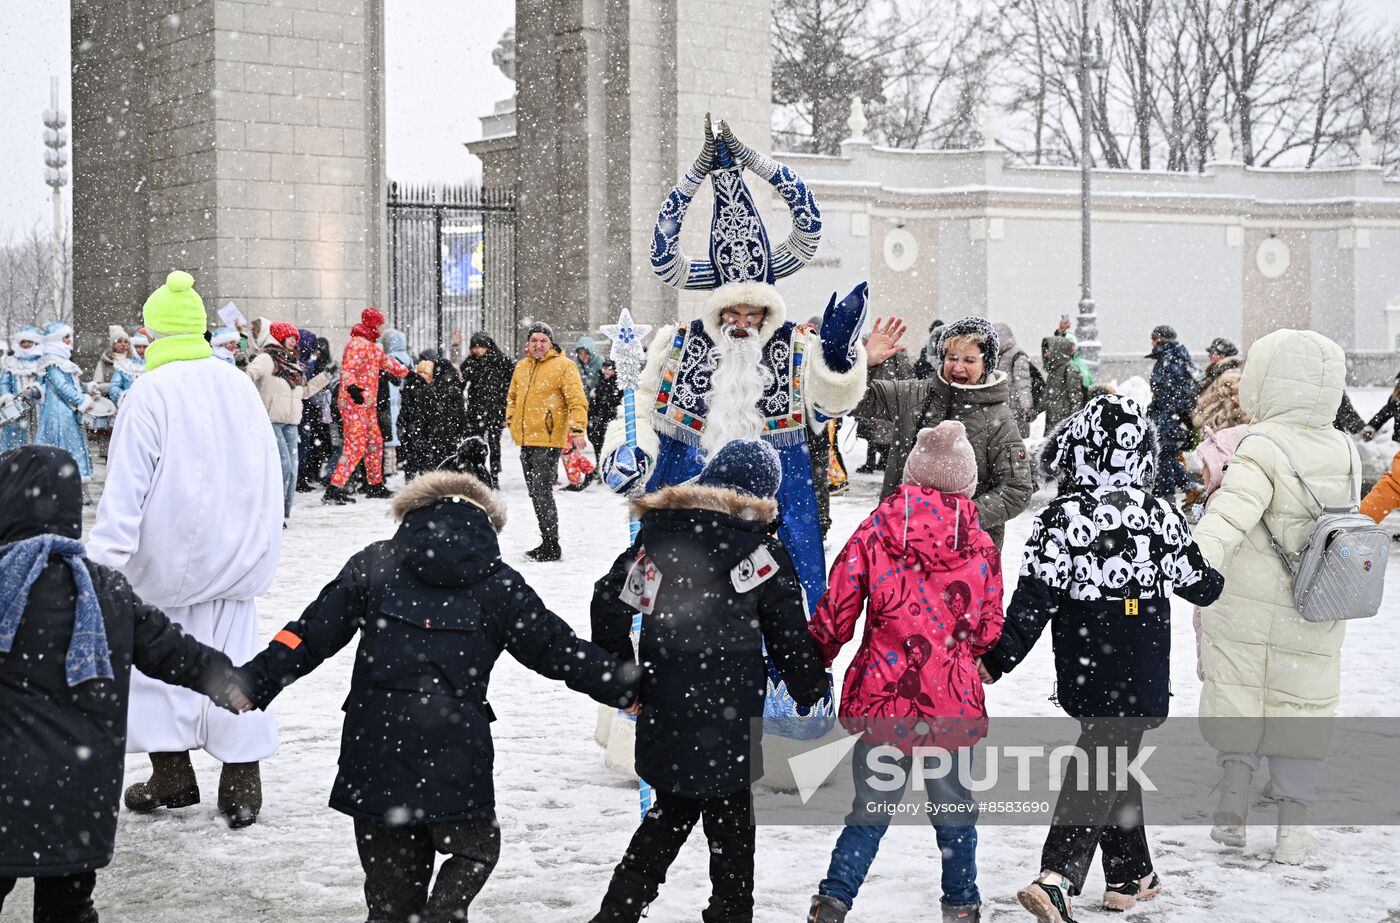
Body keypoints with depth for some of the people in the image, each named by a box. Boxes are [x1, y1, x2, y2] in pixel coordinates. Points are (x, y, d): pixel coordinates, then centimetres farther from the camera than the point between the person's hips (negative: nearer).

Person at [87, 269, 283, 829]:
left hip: (168, 558, -4)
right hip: (237, 553, 4)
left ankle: (172, 775, 15)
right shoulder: (239, 385, 2)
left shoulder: (149, 394, -14)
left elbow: (126, 487, -17)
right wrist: (257, 543, 22)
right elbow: (268, 472, 11)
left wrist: (106, 556, -17)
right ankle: (242, 783, 5)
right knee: (233, 657, 7)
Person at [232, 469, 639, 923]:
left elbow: (309, 635, 3)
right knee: (475, 850, 19)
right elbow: (559, 650, 8)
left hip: (374, 752, 2)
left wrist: (252, 684, 8)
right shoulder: (498, 585, 4)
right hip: (454, 758, -2)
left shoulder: (373, 565, 7)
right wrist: (629, 689, 19)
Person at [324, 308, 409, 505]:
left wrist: (408, 374, 41)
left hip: (367, 403, 10)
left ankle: (376, 486, 30)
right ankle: (334, 489, -22)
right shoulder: (357, 344, -12)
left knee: (375, 442, 18)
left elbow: (386, 362, 34)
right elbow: (347, 370, -24)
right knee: (356, 445, -17)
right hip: (354, 402, -10)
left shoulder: (371, 345, 20)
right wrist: (352, 387, -42)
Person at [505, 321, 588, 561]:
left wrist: (578, 429, -22)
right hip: (525, 440, 8)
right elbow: (512, 395, 29)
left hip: (548, 441, -8)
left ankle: (551, 546, -7)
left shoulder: (563, 366, -7)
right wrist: (512, 419, 18)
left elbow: (577, 400, -13)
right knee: (535, 493, 12)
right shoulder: (522, 366, 14)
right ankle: (548, 542, 21)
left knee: (541, 493, -12)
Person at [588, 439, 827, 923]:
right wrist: (814, 694, 9)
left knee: (669, 816, 20)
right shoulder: (761, 550, -7)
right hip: (731, 716, -5)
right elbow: (790, 635, -4)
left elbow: (610, 601, 3)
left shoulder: (657, 534, 5)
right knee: (732, 829, 7)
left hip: (664, 716, 5)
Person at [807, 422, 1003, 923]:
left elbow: (836, 613, -3)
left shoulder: (873, 532, -5)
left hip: (883, 698, 0)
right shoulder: (982, 546, -1)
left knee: (870, 811, 10)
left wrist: (815, 664, 14)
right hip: (953, 701, 1)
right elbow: (988, 631, 7)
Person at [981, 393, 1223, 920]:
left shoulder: (1062, 518, -11)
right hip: (1144, 677, 0)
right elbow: (1201, 585, 9)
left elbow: (1034, 600, -14)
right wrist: (1216, 580, 33)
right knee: (1103, 770, -2)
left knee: (1105, 762, 18)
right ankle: (1058, 878, -21)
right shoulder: (1161, 516, -3)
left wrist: (997, 660, -7)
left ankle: (1131, 876, 27)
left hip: (1085, 675, 0)